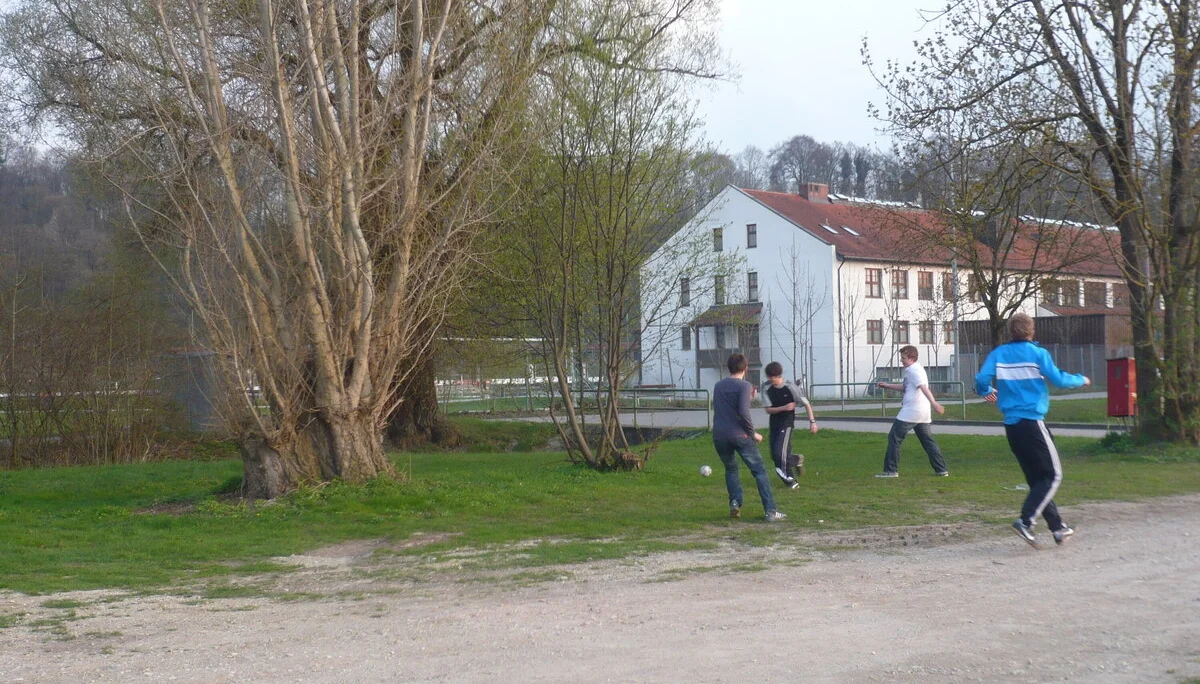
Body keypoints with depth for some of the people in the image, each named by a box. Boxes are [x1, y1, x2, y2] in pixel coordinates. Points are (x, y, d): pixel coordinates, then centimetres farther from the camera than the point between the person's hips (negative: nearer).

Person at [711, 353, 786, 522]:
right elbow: (743, 412, -16)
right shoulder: (744, 386, -4)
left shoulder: (718, 386, 14)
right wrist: (753, 433, -5)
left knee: (730, 469, 24)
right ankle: (770, 511, -5)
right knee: (759, 471, 2)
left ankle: (735, 503, 7)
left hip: (719, 436, 5)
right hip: (739, 435, -5)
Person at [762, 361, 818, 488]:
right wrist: (784, 408, -25)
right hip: (774, 424, 5)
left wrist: (812, 422, -6)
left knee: (780, 453, -18)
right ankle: (796, 459, 31)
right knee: (775, 456, 6)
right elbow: (768, 410, -9)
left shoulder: (790, 388, -14)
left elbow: (806, 404, -4)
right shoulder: (767, 389, -6)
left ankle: (791, 480, 2)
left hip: (787, 424, -5)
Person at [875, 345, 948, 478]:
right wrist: (888, 385, 27)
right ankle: (941, 470, 9)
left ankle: (891, 470, -1)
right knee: (927, 440, 12)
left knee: (894, 438, -2)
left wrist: (933, 403, -38)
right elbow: (905, 386, 33)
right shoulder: (917, 369, 20)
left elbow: (923, 387, -26)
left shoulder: (913, 370, -11)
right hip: (922, 413, 10)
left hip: (910, 411, -10)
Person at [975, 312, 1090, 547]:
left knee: (1037, 478, 14)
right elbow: (1058, 380, -7)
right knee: (1053, 475, 0)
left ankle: (1057, 527, 18)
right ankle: (1026, 521, -17)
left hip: (1011, 425, 6)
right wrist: (1081, 380, 13)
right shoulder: (1037, 353, -6)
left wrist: (986, 392, 19)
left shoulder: (998, 354, 4)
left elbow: (981, 379, -4)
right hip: (1032, 421, -6)